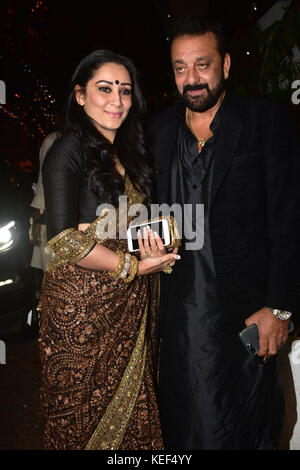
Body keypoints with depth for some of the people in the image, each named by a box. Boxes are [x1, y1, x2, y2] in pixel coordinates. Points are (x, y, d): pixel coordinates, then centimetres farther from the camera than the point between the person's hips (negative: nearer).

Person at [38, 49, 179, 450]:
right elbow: (63, 240, -17)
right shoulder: (69, 150, -10)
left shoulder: (126, 153, 13)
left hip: (132, 300, 7)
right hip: (83, 301, -6)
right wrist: (133, 266, -13)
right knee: (85, 414, 10)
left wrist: (155, 246, -3)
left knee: (130, 408, 15)